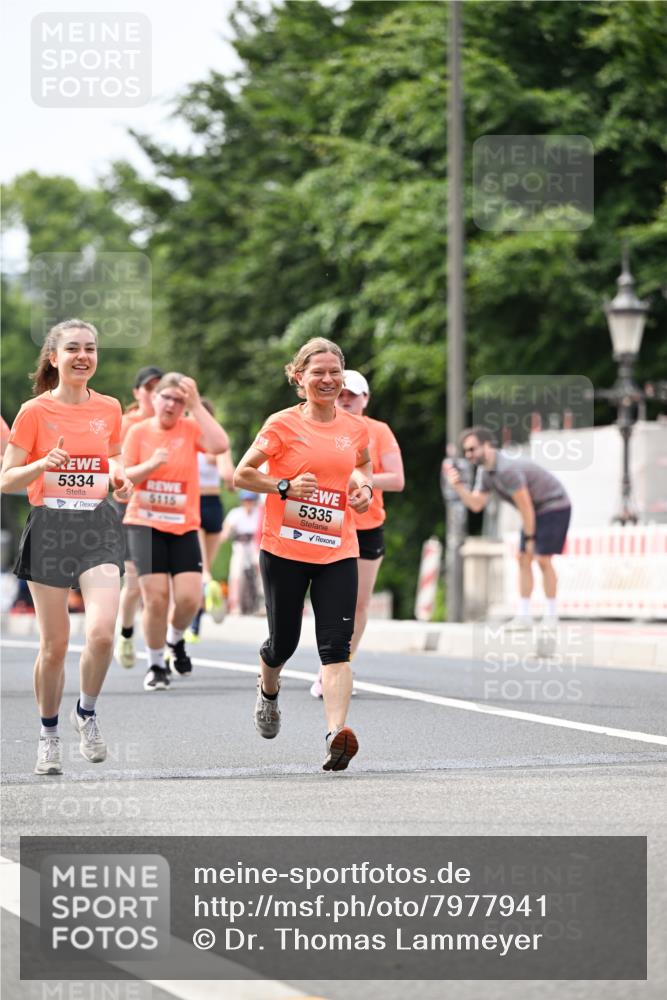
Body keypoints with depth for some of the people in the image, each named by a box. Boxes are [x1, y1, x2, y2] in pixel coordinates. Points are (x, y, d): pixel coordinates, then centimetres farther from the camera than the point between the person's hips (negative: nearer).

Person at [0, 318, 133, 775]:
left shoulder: (109, 408, 7)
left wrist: (120, 477, 2)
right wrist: (43, 465, -20)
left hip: (99, 527, 2)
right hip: (50, 528, -2)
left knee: (102, 632, -17)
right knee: (54, 644, 1)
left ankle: (87, 712, 9)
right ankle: (49, 734, 22)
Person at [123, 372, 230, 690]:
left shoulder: (190, 429, 0)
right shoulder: (139, 432, 2)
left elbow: (220, 445, -20)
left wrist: (196, 405, -18)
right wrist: (151, 464, -18)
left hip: (184, 526, 1)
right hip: (145, 524, -1)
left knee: (189, 597, -8)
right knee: (156, 597, -8)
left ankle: (175, 640, 26)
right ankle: (156, 665, 11)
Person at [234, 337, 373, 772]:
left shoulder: (355, 427, 6)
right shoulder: (283, 425, -6)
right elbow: (241, 474, -2)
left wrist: (365, 485, 6)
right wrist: (285, 486, -17)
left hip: (338, 552, 2)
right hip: (284, 550, -2)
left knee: (337, 644, -13)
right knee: (284, 641, 9)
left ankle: (336, 732, -23)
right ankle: (268, 691, 44)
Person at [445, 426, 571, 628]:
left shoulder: (506, 469, -30)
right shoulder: (484, 471, 1)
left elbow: (525, 506, -25)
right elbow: (476, 504, -3)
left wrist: (530, 538, -15)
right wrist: (458, 486, -17)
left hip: (554, 506, -9)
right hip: (535, 510, 9)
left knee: (542, 558, -13)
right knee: (523, 559, 3)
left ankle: (551, 616, -5)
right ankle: (524, 616, 4)